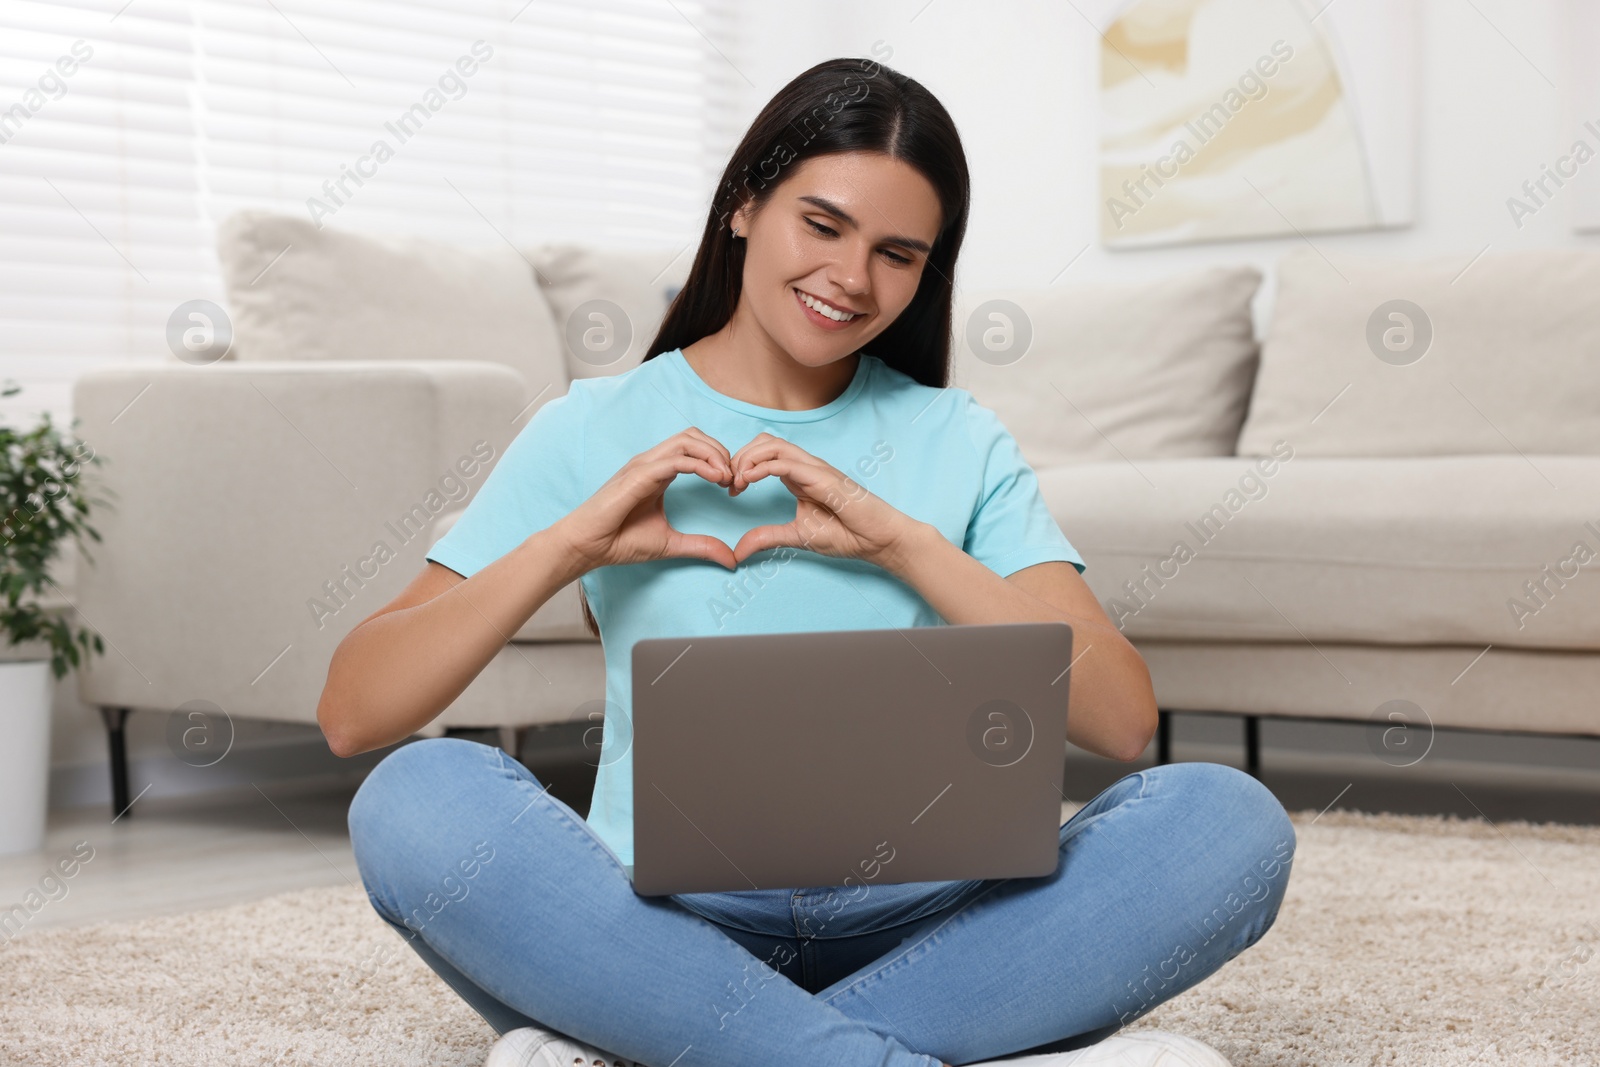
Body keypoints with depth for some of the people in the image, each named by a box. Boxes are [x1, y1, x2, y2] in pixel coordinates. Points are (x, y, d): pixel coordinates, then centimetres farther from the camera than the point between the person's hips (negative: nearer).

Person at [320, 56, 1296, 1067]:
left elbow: (1124, 718, -4)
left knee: (1230, 821, -23)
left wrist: (901, 539, -12)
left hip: (912, 924, 2)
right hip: (667, 924, -1)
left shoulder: (959, 443, 10)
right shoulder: (597, 431, 6)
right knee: (418, 798, -29)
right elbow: (352, 712, -3)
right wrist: (572, 542, -14)